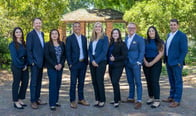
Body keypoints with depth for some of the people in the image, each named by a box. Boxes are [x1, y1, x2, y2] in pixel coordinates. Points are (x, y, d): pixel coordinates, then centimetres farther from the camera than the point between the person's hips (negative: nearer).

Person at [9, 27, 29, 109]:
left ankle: (20, 100, 19)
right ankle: (16, 102, 9)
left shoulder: (23, 43, 12)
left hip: (24, 66, 6)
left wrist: (26, 65, -4)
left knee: (25, 82, 6)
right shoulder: (12, 44, -6)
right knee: (16, 83, 0)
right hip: (16, 66, -6)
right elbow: (14, 57, -12)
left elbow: (26, 55, 10)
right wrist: (21, 66, -12)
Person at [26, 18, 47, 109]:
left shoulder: (42, 34, 14)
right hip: (34, 62, -7)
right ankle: (33, 101, 6)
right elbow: (28, 49, -12)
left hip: (41, 62, 7)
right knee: (34, 82, -1)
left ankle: (37, 98, 22)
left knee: (39, 82, 13)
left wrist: (44, 60, 11)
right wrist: (32, 61, -16)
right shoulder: (31, 34, -9)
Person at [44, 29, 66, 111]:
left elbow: (64, 55, 8)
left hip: (60, 67, 4)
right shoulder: (47, 44, -1)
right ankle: (52, 104, -4)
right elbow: (47, 56, -7)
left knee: (58, 84, 6)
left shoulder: (62, 44, 10)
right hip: (51, 67, -4)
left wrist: (61, 64, -7)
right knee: (53, 84, -8)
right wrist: (54, 65, -13)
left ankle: (56, 101, 18)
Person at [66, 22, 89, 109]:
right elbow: (68, 52, -5)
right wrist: (70, 63, -11)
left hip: (83, 63, 5)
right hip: (74, 64, -5)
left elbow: (86, 50, 13)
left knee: (81, 82, 11)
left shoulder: (84, 38, 12)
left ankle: (81, 99, 21)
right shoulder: (70, 38, -3)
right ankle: (72, 101, 9)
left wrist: (86, 62, 6)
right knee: (73, 83, 0)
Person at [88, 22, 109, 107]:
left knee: (100, 81, -6)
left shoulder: (105, 38, -2)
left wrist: (97, 61, -15)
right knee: (94, 81, 7)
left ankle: (102, 100, 5)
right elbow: (89, 50, 10)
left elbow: (104, 51, -10)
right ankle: (97, 99, 16)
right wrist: (92, 60, -6)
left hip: (101, 62, -5)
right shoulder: (92, 39, 14)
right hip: (92, 62, 6)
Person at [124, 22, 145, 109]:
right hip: (127, 63, 6)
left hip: (135, 64, -6)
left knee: (137, 82, -4)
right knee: (130, 82, 13)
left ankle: (139, 101, -1)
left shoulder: (139, 39, -5)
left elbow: (142, 51, -8)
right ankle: (131, 98, 23)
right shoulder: (126, 38, 14)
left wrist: (138, 62, -15)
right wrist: (125, 61, 8)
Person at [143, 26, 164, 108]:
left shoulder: (159, 42, 1)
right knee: (148, 81, 6)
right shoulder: (145, 42, 10)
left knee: (155, 81, -9)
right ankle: (151, 97, 17)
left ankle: (157, 100, -6)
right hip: (146, 63, 4)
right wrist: (145, 62, -8)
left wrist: (152, 63, -12)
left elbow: (160, 54, -7)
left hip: (156, 63, -4)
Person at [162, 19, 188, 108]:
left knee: (177, 81, 1)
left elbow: (184, 50, -14)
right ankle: (171, 97, 27)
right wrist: (165, 60, 11)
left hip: (176, 63, -7)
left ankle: (177, 100, 7)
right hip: (168, 62, 7)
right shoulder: (169, 35, 14)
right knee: (172, 81, 16)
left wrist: (179, 62, -17)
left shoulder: (182, 36, -10)